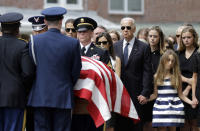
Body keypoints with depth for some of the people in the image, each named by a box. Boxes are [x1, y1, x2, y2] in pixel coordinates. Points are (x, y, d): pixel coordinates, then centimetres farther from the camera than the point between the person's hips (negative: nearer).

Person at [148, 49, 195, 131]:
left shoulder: (177, 76, 4)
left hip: (174, 106, 0)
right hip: (161, 106, 1)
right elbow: (155, 94, 8)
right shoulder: (157, 76, 6)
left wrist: (190, 102, -9)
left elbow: (180, 94, 5)